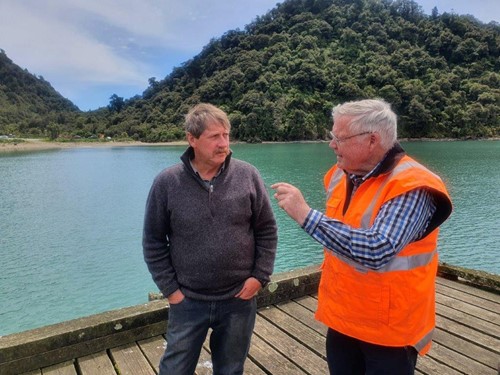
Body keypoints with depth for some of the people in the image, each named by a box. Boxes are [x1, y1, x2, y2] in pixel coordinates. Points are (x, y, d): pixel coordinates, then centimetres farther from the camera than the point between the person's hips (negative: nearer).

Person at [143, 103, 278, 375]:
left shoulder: (248, 175, -7)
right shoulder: (167, 183, -10)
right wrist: (170, 289, -4)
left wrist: (260, 276, -5)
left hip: (239, 299, 1)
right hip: (188, 301, 0)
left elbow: (267, 230, 0)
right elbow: (153, 242, -2)